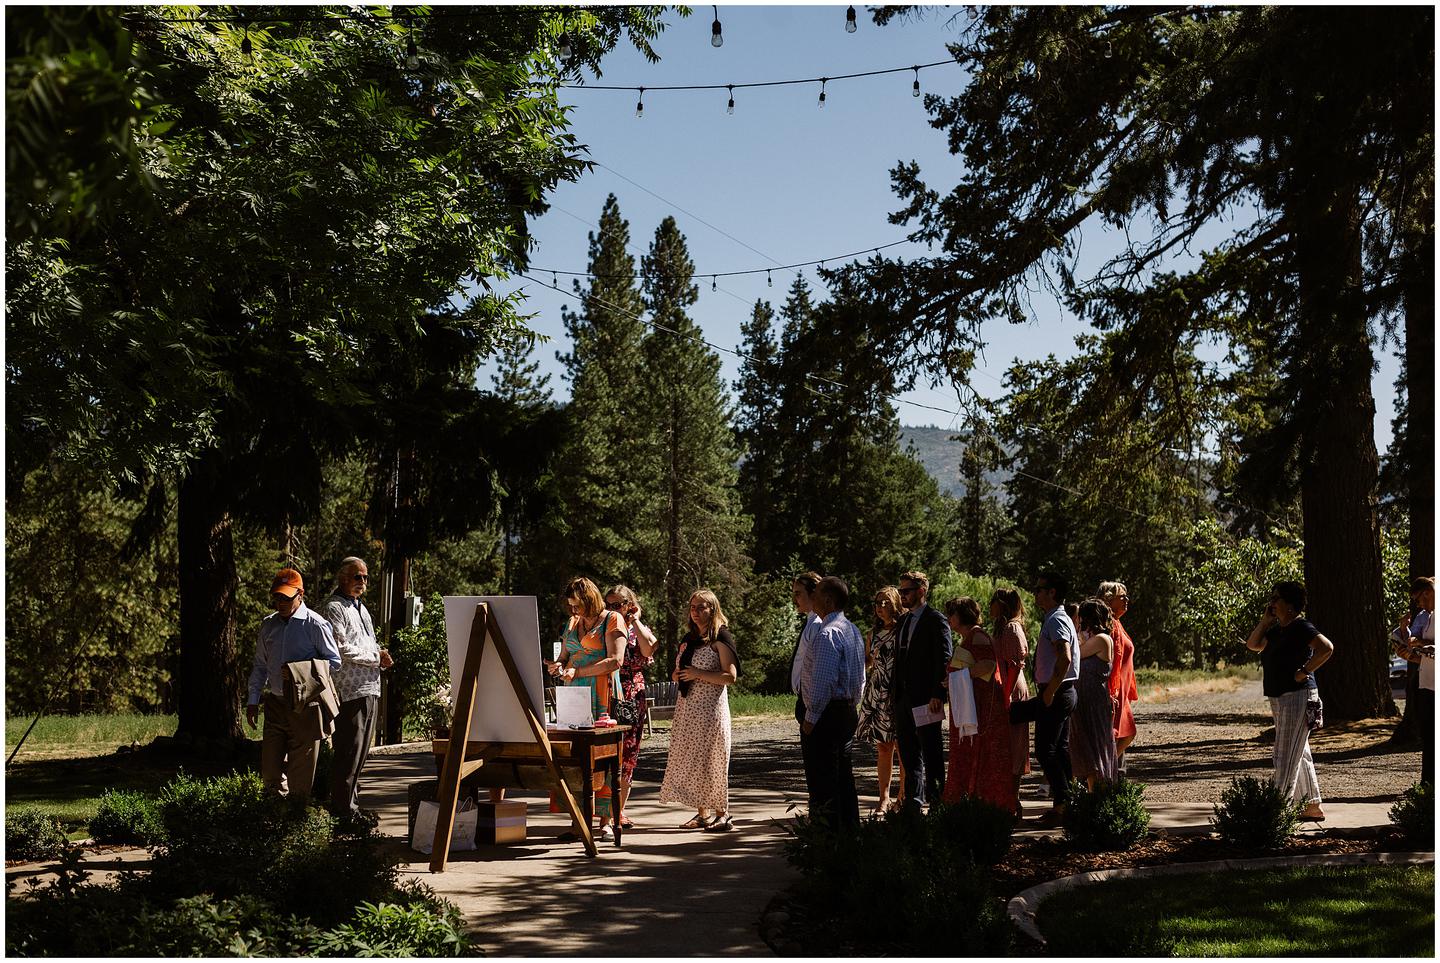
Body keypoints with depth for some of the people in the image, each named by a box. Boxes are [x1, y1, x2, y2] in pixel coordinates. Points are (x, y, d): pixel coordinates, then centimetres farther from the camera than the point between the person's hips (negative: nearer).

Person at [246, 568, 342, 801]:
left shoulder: (315, 624, -6)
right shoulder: (268, 624, 11)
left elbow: (334, 661, -4)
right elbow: (260, 665, 19)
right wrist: (253, 700, 14)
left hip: (304, 706, -5)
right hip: (275, 703, 5)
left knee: (301, 772, 0)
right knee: (270, 772, 4)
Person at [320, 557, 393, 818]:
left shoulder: (360, 607, 22)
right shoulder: (334, 607, -7)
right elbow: (341, 648, -16)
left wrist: (381, 655, 6)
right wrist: (376, 657, -11)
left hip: (370, 689, 9)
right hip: (350, 690, -9)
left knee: (361, 750, 14)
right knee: (349, 751, -9)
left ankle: (352, 801, 22)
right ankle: (342, 808, -5)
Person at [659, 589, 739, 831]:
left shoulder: (719, 639, -5)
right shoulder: (688, 640, 16)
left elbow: (730, 676, -13)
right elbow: (679, 672, 26)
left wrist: (698, 674, -17)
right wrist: (677, 675, 3)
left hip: (711, 706, -7)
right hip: (687, 706, 7)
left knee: (711, 759, -5)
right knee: (690, 759, 5)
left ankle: (722, 814, 3)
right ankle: (701, 813, 11)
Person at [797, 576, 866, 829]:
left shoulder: (827, 634, -18)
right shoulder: (853, 630, 14)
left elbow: (824, 680, -23)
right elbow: (860, 678, 19)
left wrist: (810, 717, -18)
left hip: (826, 713, -10)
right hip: (848, 711, 10)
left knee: (822, 782, -6)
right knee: (843, 777, 17)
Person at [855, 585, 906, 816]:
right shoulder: (873, 634, 12)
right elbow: (866, 664, 21)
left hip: (900, 694, -4)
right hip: (877, 694, 4)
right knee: (882, 748, 4)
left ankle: (904, 796, 8)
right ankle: (884, 798, 8)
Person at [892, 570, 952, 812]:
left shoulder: (936, 621, -8)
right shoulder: (903, 621, 17)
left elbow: (944, 661, -13)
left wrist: (937, 695, -19)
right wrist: (896, 692, 12)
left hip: (925, 698, -8)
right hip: (903, 698, 8)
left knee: (931, 753, -1)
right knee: (908, 753, 11)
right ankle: (913, 803, 18)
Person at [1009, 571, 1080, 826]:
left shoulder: (1056, 621, -15)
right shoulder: (1057, 619, 16)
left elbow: (1065, 658, -28)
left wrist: (1050, 692, -22)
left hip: (1055, 694, -10)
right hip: (1061, 693, 10)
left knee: (1046, 750, -6)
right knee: (1060, 749, 13)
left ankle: (1061, 806, -4)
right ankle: (1064, 805, 18)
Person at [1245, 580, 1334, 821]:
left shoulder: (1301, 627, -13)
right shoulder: (1277, 630, 15)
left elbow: (1326, 648, -26)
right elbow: (1253, 645, 20)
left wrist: (1304, 672, -21)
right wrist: (1264, 620, 10)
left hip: (1297, 697, -10)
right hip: (1279, 699, 10)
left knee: (1286, 756, -10)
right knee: (1299, 755, 15)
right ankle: (1313, 807, 23)